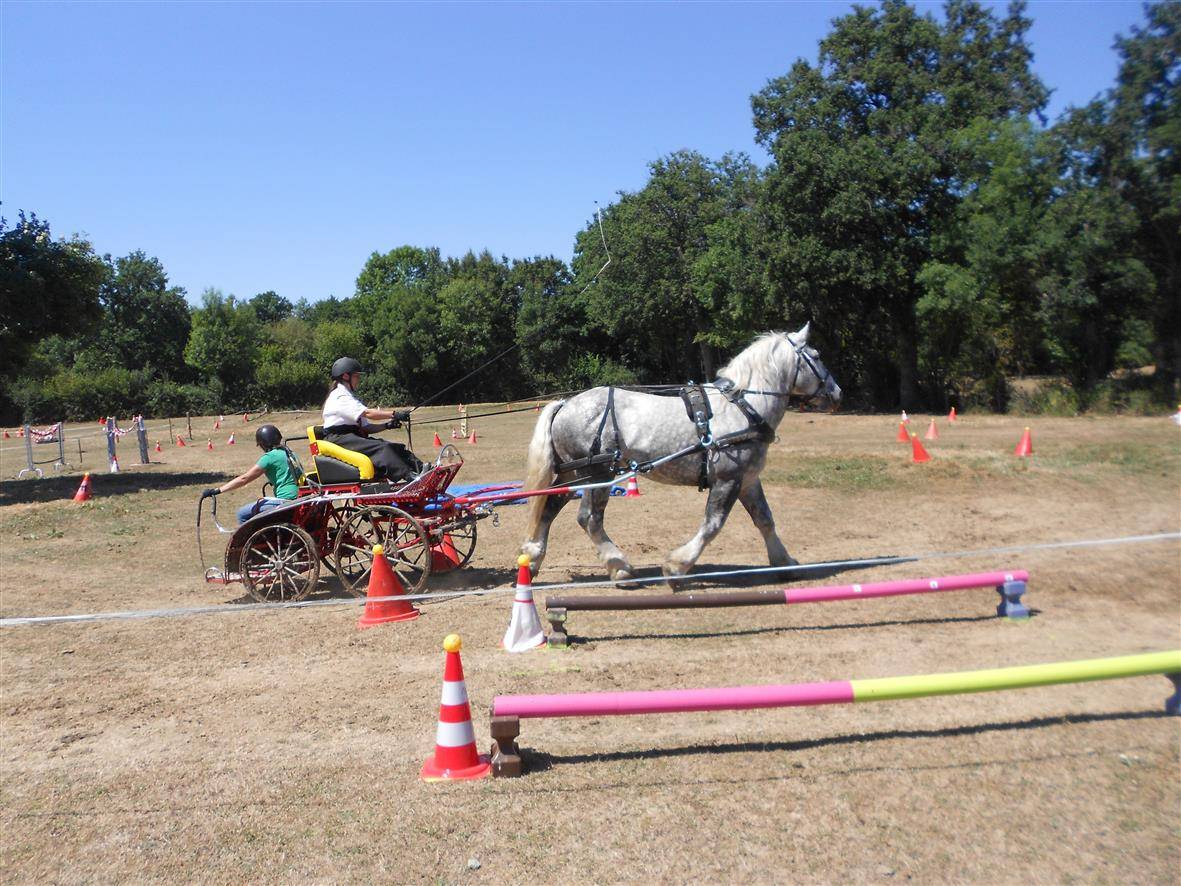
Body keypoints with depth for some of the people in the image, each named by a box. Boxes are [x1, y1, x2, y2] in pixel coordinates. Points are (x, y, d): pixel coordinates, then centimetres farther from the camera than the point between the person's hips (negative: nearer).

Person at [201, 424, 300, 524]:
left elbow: (244, 479, -12)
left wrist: (217, 490, -9)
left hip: (284, 501, -9)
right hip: (294, 499, 9)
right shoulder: (285, 452, 13)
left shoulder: (270, 456, -12)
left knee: (242, 514, -3)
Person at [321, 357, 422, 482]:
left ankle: (422, 470, -28)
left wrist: (386, 425, -1)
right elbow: (367, 413, -22)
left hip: (354, 436, 9)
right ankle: (409, 476, -45)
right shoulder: (339, 396, -9)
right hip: (338, 438, -9)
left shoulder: (349, 396, 23)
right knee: (382, 448, -30)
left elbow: (365, 426, 15)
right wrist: (394, 414, -25)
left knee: (396, 448, -11)